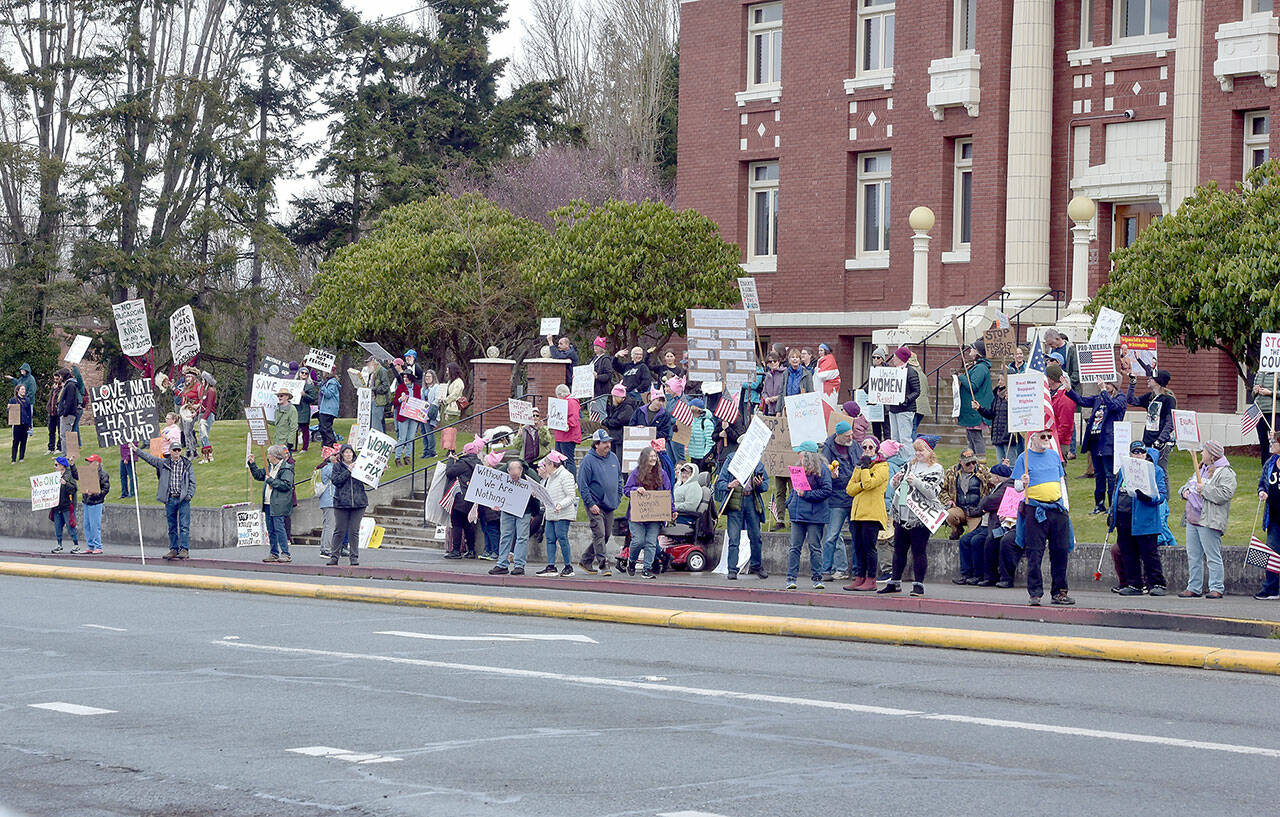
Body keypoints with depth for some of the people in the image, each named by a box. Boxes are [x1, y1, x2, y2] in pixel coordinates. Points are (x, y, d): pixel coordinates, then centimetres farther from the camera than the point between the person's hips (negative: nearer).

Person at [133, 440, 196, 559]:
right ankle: (173, 549, 14)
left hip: (183, 500, -2)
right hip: (170, 499, 2)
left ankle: (184, 549, -5)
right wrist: (136, 450, 5)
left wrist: (189, 495, -6)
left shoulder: (187, 465, 6)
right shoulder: (163, 463, 9)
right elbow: (149, 458, 9)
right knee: (172, 526, 7)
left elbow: (192, 482, 7)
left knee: (184, 526, -6)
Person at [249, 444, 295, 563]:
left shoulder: (286, 468, -10)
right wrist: (252, 463, 20)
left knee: (279, 528, -11)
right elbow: (258, 475, 30)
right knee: (271, 530, 11)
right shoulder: (270, 467, 16)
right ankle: (274, 553, 18)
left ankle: (285, 554, -9)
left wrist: (271, 480, -15)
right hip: (268, 504, 9)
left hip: (279, 505, -9)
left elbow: (286, 485, -19)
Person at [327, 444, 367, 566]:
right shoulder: (337, 466, 7)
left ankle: (354, 557, 8)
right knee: (339, 531, 1)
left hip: (358, 502, 1)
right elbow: (336, 480, -7)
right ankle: (334, 556, 8)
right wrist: (348, 471, -13)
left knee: (354, 531, 2)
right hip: (341, 503, -1)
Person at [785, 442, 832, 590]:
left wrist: (806, 494, -16)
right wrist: (789, 503, 14)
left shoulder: (821, 470, -8)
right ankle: (791, 578, 3)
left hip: (815, 516, -6)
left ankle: (817, 578, 7)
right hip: (798, 514, 6)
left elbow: (827, 491, -14)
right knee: (794, 547, 2)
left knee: (815, 547, 1)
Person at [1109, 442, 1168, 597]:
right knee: (1128, 553, 8)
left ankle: (1157, 584, 1)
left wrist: (1148, 498, -26)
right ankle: (1133, 584, 16)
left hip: (1144, 520, -6)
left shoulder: (1156, 471, -1)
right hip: (1123, 519, 6)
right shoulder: (1124, 470, 17)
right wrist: (1112, 513, 18)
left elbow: (1162, 494, -7)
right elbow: (1116, 492, 24)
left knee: (1149, 553, -5)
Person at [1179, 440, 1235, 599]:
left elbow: (1225, 494, -20)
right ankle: (1194, 588, 16)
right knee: (1193, 556, 10)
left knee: (1213, 556, -7)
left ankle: (1217, 588, -4)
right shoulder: (1201, 469, 21)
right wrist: (1185, 490, 9)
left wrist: (1204, 489, -17)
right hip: (1192, 520, 9)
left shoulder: (1225, 473, -7)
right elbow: (1188, 484, 32)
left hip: (1208, 522, -9)